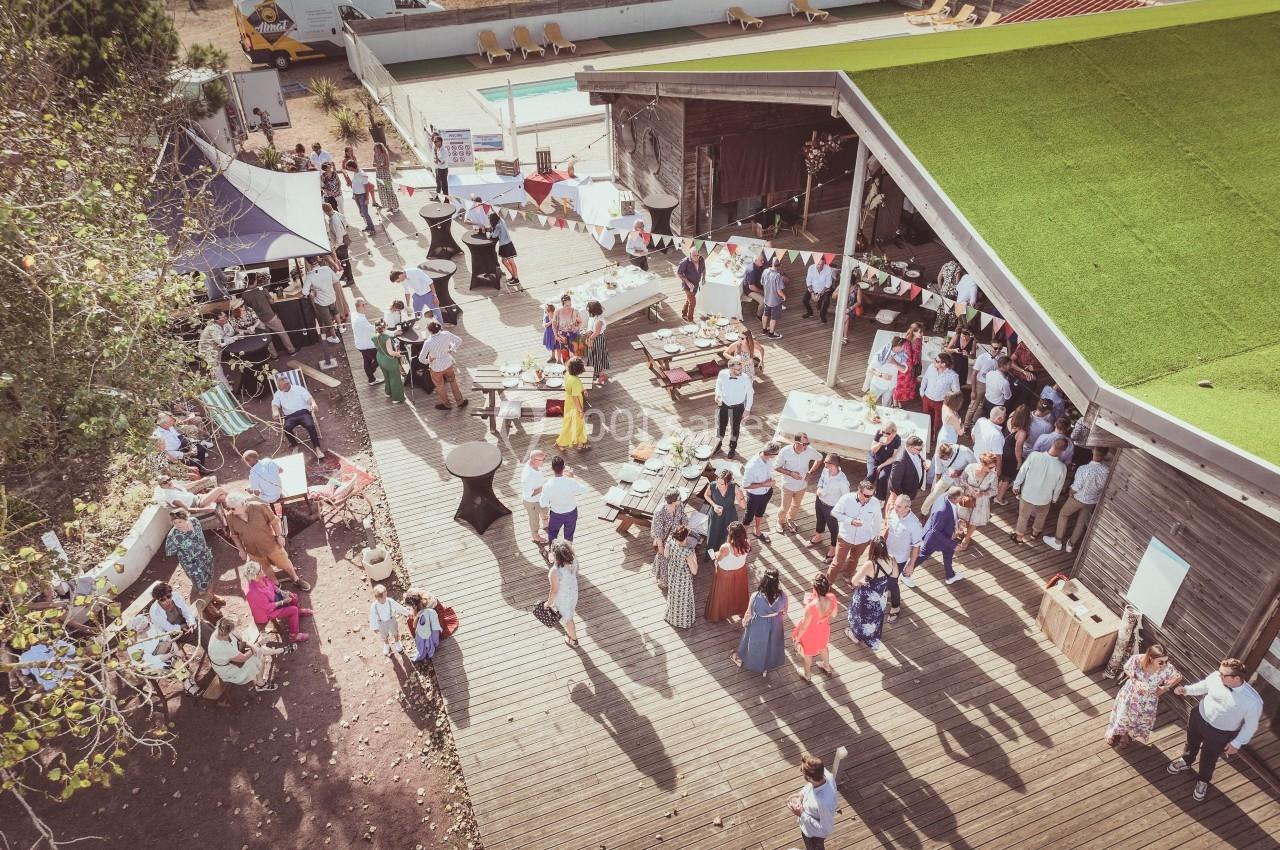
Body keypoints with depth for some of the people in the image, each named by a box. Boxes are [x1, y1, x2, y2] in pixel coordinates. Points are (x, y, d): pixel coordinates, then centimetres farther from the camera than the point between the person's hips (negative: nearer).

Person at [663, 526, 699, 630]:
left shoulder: (670, 541, -26)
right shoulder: (688, 552, -41)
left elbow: (666, 555, -5)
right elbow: (694, 571, -28)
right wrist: (694, 558, -17)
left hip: (672, 573, 6)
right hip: (683, 578, -6)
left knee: (674, 594, 32)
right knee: (683, 598, 22)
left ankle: (672, 616, 59)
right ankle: (683, 621, 46)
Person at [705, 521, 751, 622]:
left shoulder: (726, 548, -40)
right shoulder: (747, 544, -27)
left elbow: (717, 558, -18)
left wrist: (715, 555, 5)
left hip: (725, 573, -3)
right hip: (740, 571, 4)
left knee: (721, 594, 22)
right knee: (739, 591, 30)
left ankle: (716, 615, 45)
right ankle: (741, 611, 55)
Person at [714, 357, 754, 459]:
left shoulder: (745, 379, -25)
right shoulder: (722, 374, -21)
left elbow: (750, 393, -10)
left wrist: (747, 409, -8)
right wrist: (717, 395, -11)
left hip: (738, 407, -1)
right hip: (723, 404, 2)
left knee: (735, 427, 18)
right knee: (720, 426, 18)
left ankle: (732, 448, 43)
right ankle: (718, 445, 47)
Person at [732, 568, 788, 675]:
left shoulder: (756, 596, -35)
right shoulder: (782, 596, -30)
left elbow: (749, 613, -16)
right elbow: (784, 611, -8)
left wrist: (744, 621, 5)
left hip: (757, 627, -1)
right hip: (774, 626, 1)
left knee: (755, 644, 29)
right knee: (771, 644, 30)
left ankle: (741, 659, 59)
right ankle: (765, 668, 55)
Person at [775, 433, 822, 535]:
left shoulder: (810, 450, -22)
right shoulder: (785, 452, -28)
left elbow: (819, 459, 0)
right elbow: (776, 467, -15)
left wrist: (811, 472, -7)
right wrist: (791, 473, -27)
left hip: (802, 485, 3)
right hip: (788, 486, -3)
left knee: (796, 506, 25)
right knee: (785, 508, 14)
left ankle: (790, 520, 54)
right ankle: (781, 522, 45)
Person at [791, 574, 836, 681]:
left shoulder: (811, 607, -44)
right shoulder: (832, 598, -30)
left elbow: (804, 626, -25)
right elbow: (833, 614, -7)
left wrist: (797, 637, -7)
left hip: (810, 632, -4)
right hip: (823, 629, 4)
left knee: (807, 652, 27)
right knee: (823, 646, 36)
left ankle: (807, 674, 54)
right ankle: (827, 667, 63)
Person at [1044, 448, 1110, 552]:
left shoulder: (1083, 469, -36)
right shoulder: (1107, 471, -22)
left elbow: (1075, 489, -24)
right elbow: (1104, 487, -4)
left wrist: (1071, 493, -2)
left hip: (1078, 499, -4)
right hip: (1093, 501, 4)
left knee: (1063, 515, 21)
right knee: (1081, 521, 23)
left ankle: (1058, 541, 29)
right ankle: (1071, 544, 38)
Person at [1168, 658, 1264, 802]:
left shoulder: (1252, 700, -34)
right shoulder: (1216, 677, -26)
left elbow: (1251, 724, -17)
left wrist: (1237, 743, -11)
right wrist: (1186, 689, -18)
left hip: (1220, 734, -3)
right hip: (1199, 718, 3)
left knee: (1208, 758, 23)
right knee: (1192, 743, 31)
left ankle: (1203, 781, 56)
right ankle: (1186, 761, 65)